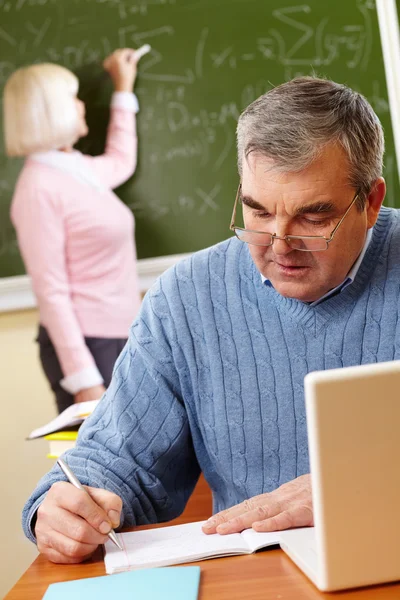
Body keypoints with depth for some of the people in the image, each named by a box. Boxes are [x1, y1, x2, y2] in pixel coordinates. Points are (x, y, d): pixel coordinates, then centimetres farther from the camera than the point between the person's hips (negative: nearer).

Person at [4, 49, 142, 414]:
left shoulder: (80, 170, 12)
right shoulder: (40, 188, -15)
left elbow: (121, 162, 37)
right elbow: (52, 292, -20)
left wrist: (124, 89, 38)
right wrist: (83, 380, -23)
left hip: (123, 338, 9)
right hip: (85, 344, -9)